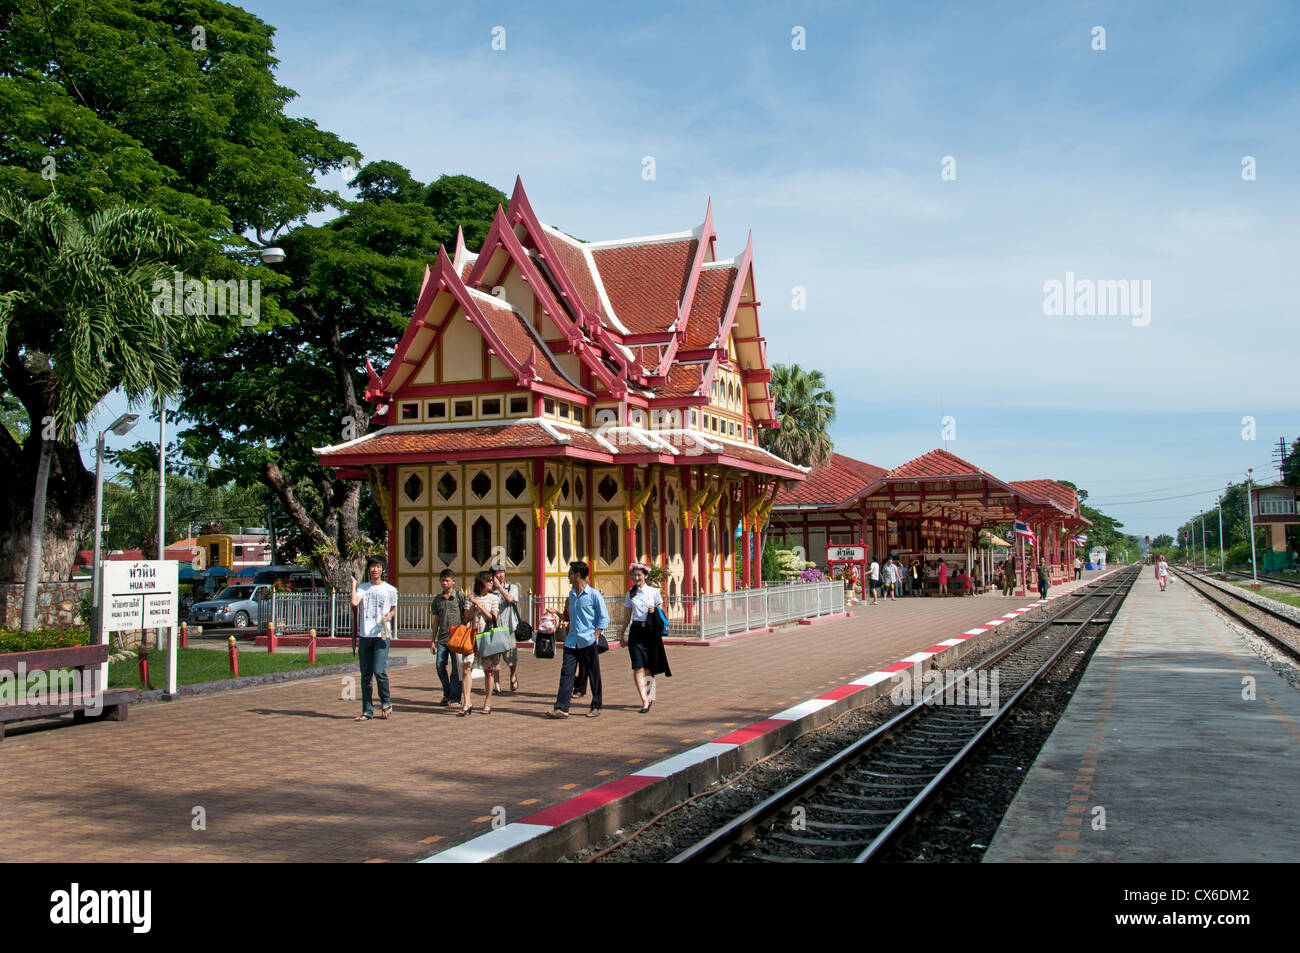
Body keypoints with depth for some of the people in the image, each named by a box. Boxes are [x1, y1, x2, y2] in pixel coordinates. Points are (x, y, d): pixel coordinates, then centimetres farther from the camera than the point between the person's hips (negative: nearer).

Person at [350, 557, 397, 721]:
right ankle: (367, 710, 11)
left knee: (379, 671, -14)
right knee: (366, 675, 5)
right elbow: (354, 603, -9)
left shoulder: (390, 589, 7)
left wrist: (390, 615, -4)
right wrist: (354, 583, -1)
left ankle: (386, 702, 9)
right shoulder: (362, 588, 10)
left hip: (381, 635, -2)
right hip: (365, 636, 3)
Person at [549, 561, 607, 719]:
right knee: (566, 672, -3)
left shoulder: (594, 594, -7)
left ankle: (596, 707, 16)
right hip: (572, 641, 6)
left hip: (588, 641, -6)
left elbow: (604, 618, -5)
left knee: (594, 675, 5)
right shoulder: (571, 594, 14)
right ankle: (561, 708, -6)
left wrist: (595, 636, -12)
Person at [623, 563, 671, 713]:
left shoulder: (654, 592, 4)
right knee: (638, 667, -11)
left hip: (651, 631, -1)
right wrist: (624, 634, 10)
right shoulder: (630, 594, 9)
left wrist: (655, 610, -14)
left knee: (649, 667, 6)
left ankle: (649, 696, 24)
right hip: (636, 631, 1)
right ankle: (645, 700, -14)